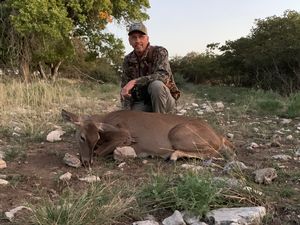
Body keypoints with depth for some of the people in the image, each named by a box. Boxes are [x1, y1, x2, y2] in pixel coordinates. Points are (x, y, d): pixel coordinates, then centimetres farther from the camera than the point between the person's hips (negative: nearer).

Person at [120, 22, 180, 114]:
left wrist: (135, 82, -37)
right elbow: (124, 90, 0)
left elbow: (164, 76, -31)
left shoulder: (159, 52, -12)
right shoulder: (128, 60, 2)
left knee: (156, 85, -34)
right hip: (142, 103, 4)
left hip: (165, 101, -3)